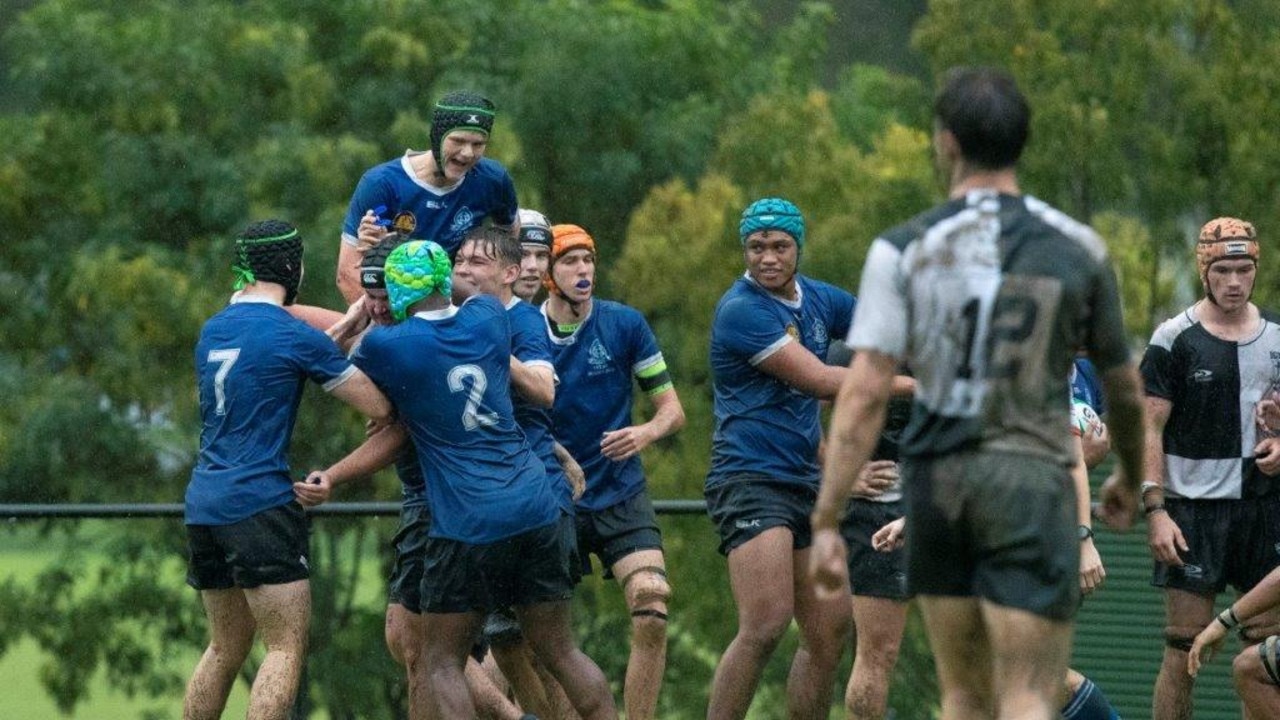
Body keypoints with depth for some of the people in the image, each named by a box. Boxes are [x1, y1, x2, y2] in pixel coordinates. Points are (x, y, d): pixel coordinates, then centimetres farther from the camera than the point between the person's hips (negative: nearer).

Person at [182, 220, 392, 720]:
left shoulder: (212, 330, 13)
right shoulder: (295, 336, -8)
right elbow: (379, 408, -6)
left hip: (203, 506, 8)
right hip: (260, 505, -8)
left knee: (225, 649, 16)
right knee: (287, 649, -6)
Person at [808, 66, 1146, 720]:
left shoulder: (902, 251, -2)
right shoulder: (1077, 249, 2)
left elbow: (864, 393, -11)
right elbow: (1123, 389, 14)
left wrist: (826, 521, -9)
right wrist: (1131, 477, 33)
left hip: (936, 479, 1)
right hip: (1030, 477, -1)